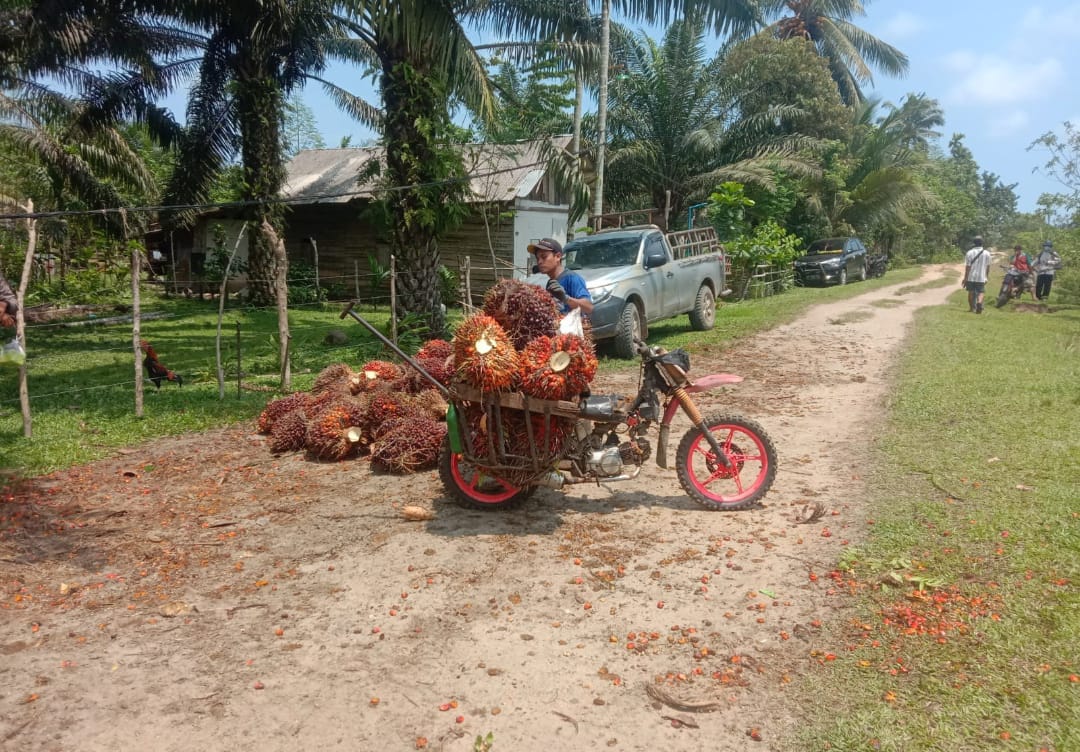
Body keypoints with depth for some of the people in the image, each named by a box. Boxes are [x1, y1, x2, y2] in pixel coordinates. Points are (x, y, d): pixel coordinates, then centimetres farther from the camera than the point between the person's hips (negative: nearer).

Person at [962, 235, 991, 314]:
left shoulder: (969, 253, -7)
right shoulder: (986, 253, -2)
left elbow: (967, 267, -7)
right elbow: (988, 266, 6)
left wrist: (965, 278, -2)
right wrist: (987, 276, 21)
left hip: (971, 277, 0)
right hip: (981, 277, 0)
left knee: (971, 292, 12)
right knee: (981, 292, 5)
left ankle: (972, 308, 19)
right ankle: (979, 302, -24)